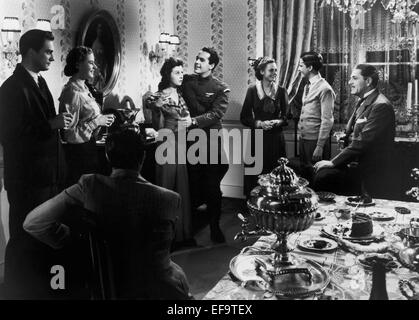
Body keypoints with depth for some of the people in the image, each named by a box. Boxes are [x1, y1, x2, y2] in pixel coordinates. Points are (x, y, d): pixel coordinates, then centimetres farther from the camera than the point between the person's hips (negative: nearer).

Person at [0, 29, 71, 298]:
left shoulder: (39, 82, 13)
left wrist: (58, 122, 6)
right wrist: (51, 124, -21)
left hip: (49, 176, 9)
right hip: (28, 179, -9)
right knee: (25, 239, 4)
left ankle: (42, 281, 31)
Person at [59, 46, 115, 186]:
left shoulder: (83, 88, 8)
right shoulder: (72, 92, -19)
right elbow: (69, 134, -22)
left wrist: (102, 119, 4)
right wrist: (97, 121, -18)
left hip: (88, 148, 9)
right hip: (79, 151, -9)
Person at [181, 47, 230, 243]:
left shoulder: (220, 89, -1)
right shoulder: (186, 81, 9)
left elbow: (216, 114, -13)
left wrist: (193, 121, -24)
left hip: (210, 141, -2)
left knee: (212, 186, 2)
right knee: (192, 185, 4)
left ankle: (215, 228, 15)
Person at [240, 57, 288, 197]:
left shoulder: (281, 91, 6)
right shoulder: (253, 90, 0)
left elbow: (287, 116, 10)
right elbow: (244, 117, 0)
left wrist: (279, 122, -11)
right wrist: (259, 123, -14)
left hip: (276, 138, 2)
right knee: (255, 174, -1)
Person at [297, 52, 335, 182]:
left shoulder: (324, 89, -14)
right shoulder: (307, 86, 11)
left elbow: (327, 121, -17)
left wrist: (319, 147, -19)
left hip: (316, 140, -8)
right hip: (303, 138, 8)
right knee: (304, 174, 16)